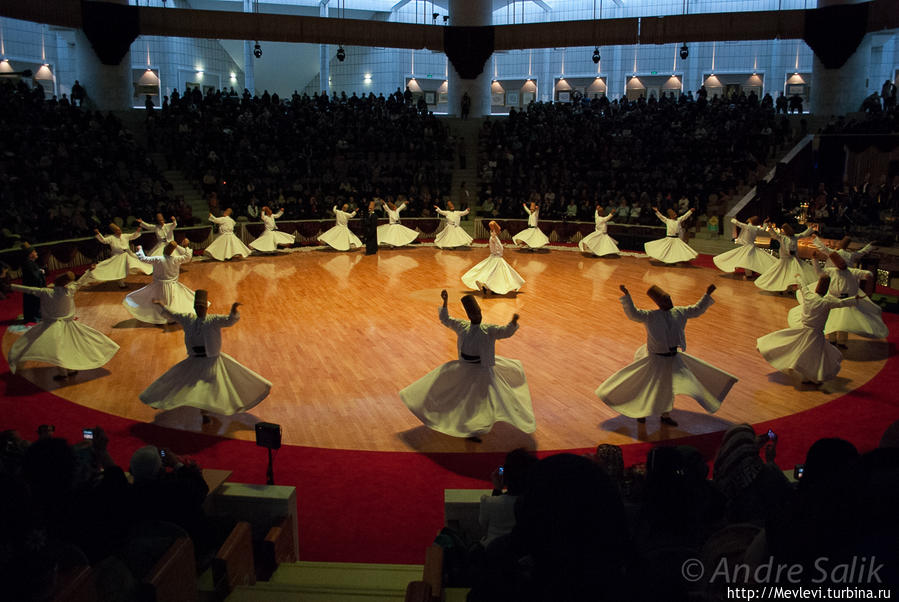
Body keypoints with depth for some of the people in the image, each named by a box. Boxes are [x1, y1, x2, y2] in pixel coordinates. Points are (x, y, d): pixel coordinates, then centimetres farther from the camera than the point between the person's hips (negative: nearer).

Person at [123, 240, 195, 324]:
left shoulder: (157, 260, -19)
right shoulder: (175, 260, -17)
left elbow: (143, 258, -8)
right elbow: (187, 257, -4)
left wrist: (139, 249, 8)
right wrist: (186, 247, -1)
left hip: (159, 286, 0)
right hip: (172, 287, 0)